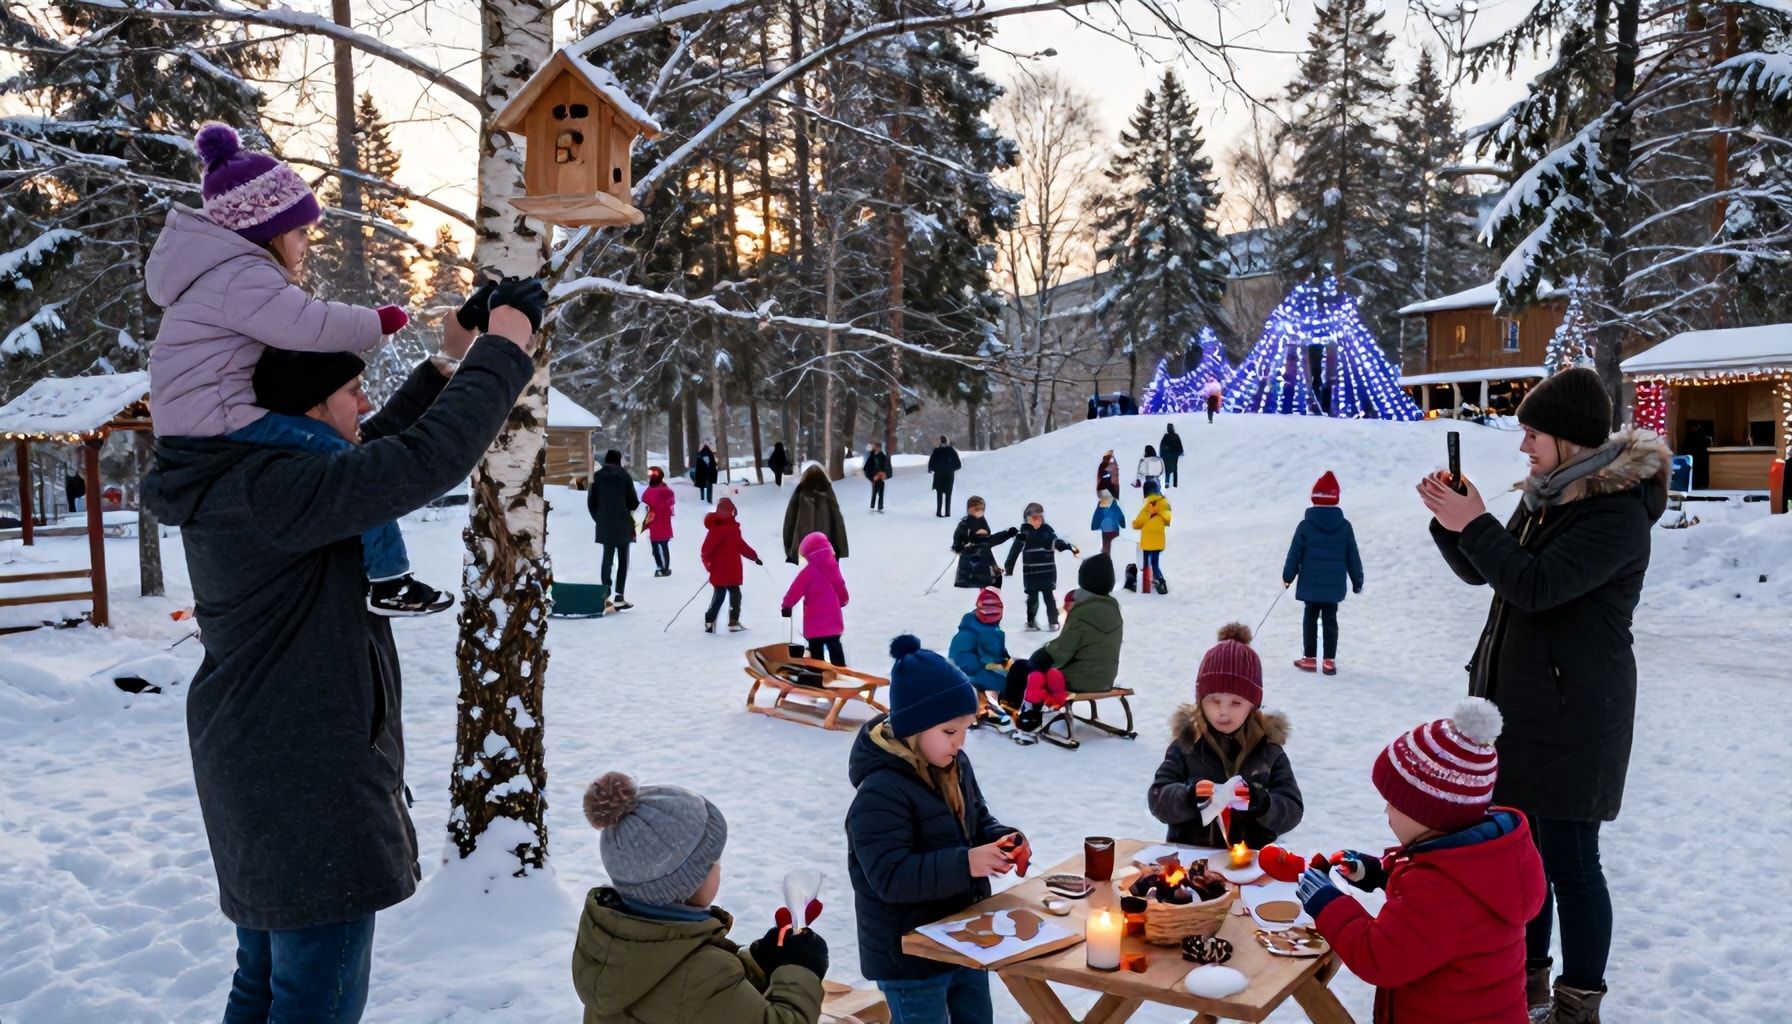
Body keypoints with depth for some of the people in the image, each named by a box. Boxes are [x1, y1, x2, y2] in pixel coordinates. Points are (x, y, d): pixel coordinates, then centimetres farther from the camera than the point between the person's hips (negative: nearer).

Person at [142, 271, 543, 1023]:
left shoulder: (239, 480, 7)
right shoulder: (265, 490, -24)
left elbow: (374, 453, 19)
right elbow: (426, 460, -32)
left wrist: (449, 365, 11)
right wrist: (504, 348, -20)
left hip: (268, 778, 11)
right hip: (307, 789, -11)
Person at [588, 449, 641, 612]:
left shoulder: (597, 476, 4)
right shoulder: (624, 475, -5)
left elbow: (591, 501, 2)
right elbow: (634, 501, -6)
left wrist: (598, 518, 14)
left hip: (604, 524, 3)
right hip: (623, 524, -3)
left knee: (607, 558, 8)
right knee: (622, 559, 4)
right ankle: (619, 597, -2)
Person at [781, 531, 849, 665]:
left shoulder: (810, 570, -14)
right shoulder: (833, 567, 6)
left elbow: (796, 589, -10)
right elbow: (841, 588, 18)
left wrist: (787, 605, 3)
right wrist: (843, 601, 37)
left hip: (815, 619, -6)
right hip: (833, 616, 6)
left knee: (816, 648, 4)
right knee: (834, 644, 10)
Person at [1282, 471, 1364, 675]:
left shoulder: (1305, 526, -9)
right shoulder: (1344, 526, -2)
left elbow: (1295, 553, -5)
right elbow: (1353, 557, 3)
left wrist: (1288, 576, 7)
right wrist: (1357, 581, 13)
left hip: (1310, 584, -1)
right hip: (1334, 585, 1)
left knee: (1310, 619, 10)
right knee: (1330, 620, 7)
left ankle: (1309, 658, 13)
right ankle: (1329, 661, 5)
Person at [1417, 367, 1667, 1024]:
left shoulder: (1618, 511, -17)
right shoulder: (1545, 495, 10)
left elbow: (1537, 584, -26)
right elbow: (1482, 572, 15)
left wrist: (1474, 524, -20)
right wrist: (1450, 521, -1)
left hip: (1571, 715, -8)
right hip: (1518, 703, 9)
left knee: (1568, 859, 0)